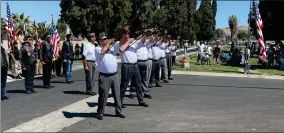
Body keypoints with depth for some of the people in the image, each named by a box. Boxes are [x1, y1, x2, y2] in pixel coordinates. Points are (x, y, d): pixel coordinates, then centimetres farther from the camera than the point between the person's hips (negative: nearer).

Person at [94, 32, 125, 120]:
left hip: (115, 75, 5)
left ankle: (118, 111, 23)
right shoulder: (97, 49, -3)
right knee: (103, 95, 0)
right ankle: (100, 112, 12)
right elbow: (102, 52, -25)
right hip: (104, 76, -5)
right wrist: (109, 42, -12)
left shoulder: (112, 47, 12)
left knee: (117, 94, 12)